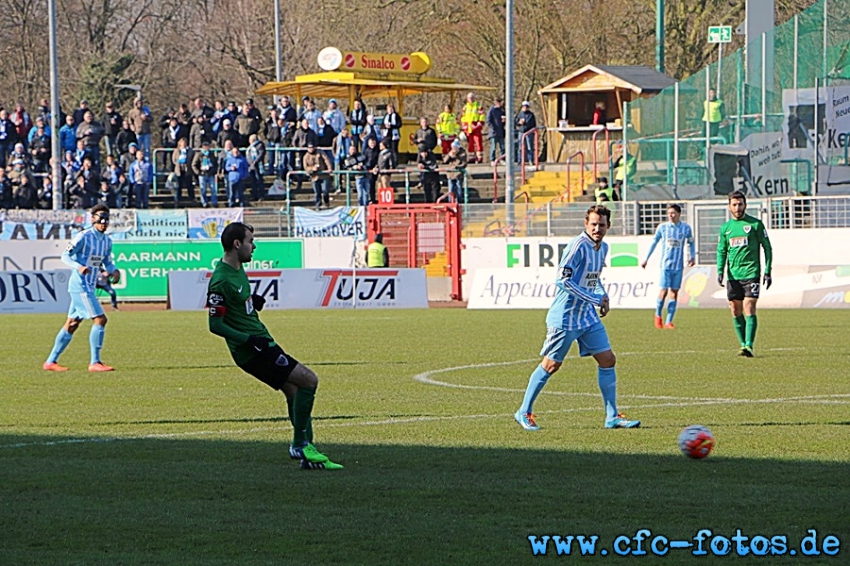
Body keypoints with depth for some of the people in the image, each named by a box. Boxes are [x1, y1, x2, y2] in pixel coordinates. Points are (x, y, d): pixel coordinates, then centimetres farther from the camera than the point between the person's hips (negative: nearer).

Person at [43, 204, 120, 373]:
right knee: (100, 319, -14)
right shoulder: (84, 237, -12)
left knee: (72, 324, 11)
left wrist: (114, 270, -2)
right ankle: (95, 362, -11)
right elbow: (65, 256, -12)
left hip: (89, 286, 9)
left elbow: (107, 262, 21)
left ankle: (51, 361, 17)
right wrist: (79, 267, -29)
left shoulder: (107, 241, 11)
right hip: (80, 285, -9)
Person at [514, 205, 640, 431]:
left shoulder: (603, 248, 9)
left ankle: (612, 416, 9)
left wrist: (604, 297, 5)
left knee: (608, 360, 3)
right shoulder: (578, 246, -18)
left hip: (588, 316, 8)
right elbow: (563, 279, -23)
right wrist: (595, 299, -21)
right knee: (551, 364, -2)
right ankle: (524, 412, 11)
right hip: (565, 317, -8)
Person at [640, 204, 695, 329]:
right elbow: (654, 242, 11)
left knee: (674, 292, 0)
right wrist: (646, 259, 13)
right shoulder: (662, 227, 1)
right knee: (664, 291, -8)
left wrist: (692, 257, 5)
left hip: (678, 266, 1)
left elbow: (691, 242, 19)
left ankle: (669, 321, 3)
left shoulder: (686, 228, 4)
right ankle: (658, 315, 16)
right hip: (665, 264, -1)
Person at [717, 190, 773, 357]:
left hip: (751, 273, -5)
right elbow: (721, 251, 16)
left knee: (749, 309, -13)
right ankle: (743, 344, 16)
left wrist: (767, 271, -3)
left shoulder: (755, 224, 0)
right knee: (736, 311, 5)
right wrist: (720, 271, 1)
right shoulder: (725, 228, 12)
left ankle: (749, 346, -18)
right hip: (733, 275, 5)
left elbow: (767, 247, 2)